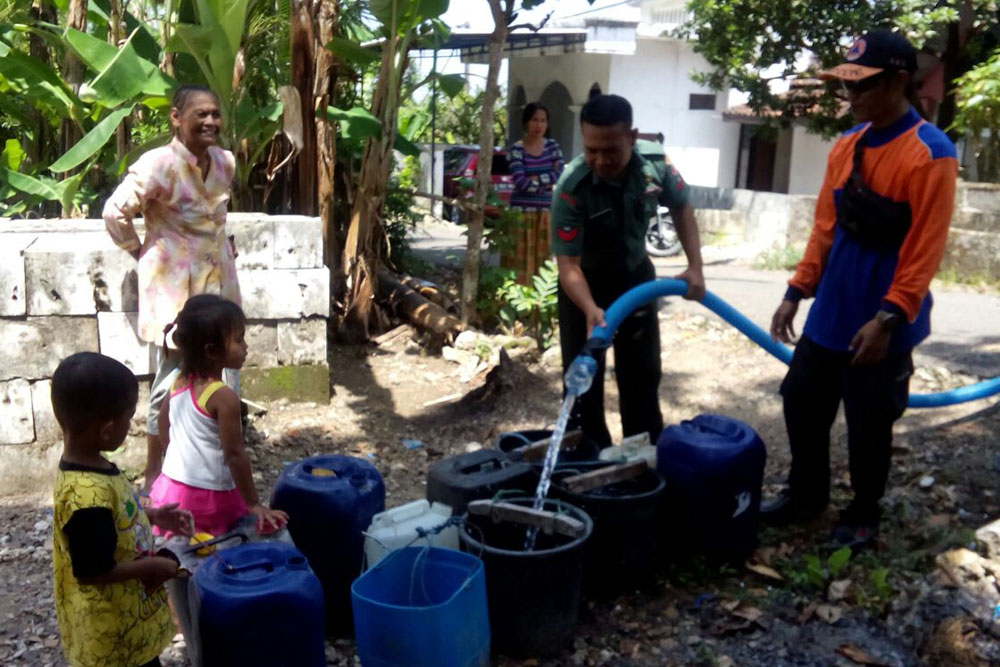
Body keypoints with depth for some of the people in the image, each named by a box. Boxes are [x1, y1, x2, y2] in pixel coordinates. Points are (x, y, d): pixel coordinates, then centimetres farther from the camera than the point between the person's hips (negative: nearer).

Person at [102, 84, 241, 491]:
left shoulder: (225, 162, 4)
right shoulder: (158, 164, -17)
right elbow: (115, 213, -15)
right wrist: (141, 252, -5)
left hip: (217, 283, 7)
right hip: (174, 287, -7)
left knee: (223, 377, 14)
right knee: (172, 381, 2)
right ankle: (154, 477, 19)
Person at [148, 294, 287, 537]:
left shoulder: (180, 383, 1)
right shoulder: (224, 397, -21)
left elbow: (163, 418, 19)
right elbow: (235, 455, -19)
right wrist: (254, 505, -12)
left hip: (171, 488, 8)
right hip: (207, 500, -8)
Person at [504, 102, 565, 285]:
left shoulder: (553, 146, 7)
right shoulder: (516, 150, -5)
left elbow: (560, 174, -5)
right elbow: (521, 183, -16)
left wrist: (535, 179, -11)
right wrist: (547, 180, -6)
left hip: (546, 213, 4)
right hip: (522, 212, -4)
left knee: (543, 261, 6)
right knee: (521, 261, -4)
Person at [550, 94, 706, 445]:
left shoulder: (656, 166, -21)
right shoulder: (571, 188, -32)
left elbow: (681, 207, 0)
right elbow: (568, 263, -32)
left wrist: (695, 267, -7)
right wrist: (590, 309, -50)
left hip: (635, 274, 4)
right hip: (584, 283, -4)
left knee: (643, 373, 13)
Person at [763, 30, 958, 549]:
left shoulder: (931, 154, -15)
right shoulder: (846, 146, 6)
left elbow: (925, 250, -18)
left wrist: (888, 319, -21)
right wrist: (797, 292, 8)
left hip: (880, 320, -7)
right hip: (831, 311, 7)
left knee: (867, 425, 7)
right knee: (801, 401, 14)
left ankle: (863, 515, 28)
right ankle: (806, 494, 34)